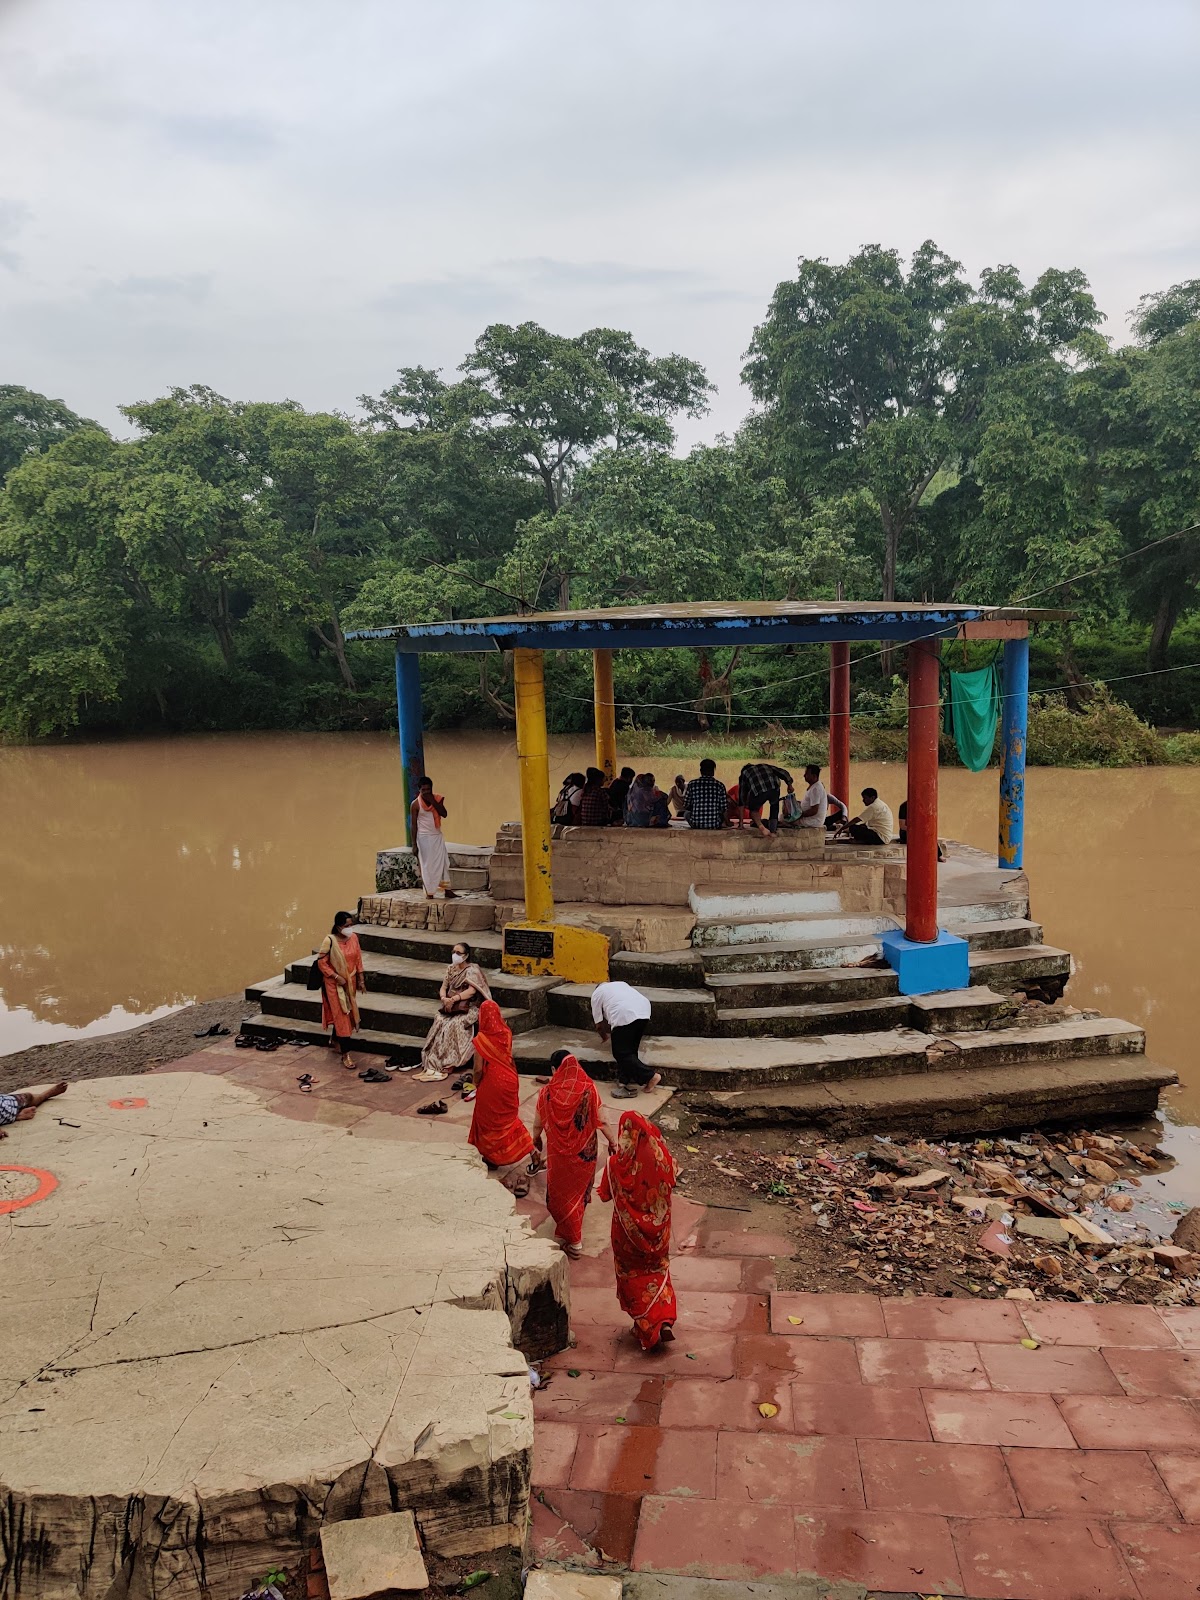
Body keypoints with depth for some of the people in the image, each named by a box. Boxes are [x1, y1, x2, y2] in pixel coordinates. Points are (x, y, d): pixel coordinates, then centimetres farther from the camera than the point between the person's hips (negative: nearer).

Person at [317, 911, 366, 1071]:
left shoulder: (354, 937, -3)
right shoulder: (329, 940, -20)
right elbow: (322, 962, -14)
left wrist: (361, 978, 8)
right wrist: (336, 976, -20)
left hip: (350, 981, 6)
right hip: (335, 984, -6)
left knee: (347, 1013, 20)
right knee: (341, 1016, -6)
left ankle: (334, 1039, 46)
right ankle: (346, 1054, -3)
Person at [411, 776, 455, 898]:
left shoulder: (437, 799, 1)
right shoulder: (415, 804, -8)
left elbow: (444, 814, -13)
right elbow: (414, 824, -6)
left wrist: (433, 802, -20)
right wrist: (414, 844, -7)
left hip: (438, 836, 4)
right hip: (424, 837, -4)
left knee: (443, 862, 3)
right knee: (426, 865, 0)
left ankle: (447, 890, 9)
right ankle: (429, 892, 7)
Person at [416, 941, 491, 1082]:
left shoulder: (473, 969, -6)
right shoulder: (451, 969, 14)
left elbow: (471, 991, -18)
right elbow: (443, 987, 10)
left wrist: (453, 999, -25)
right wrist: (444, 998, -13)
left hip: (468, 1007, -5)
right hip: (450, 1006, 5)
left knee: (454, 1024, -31)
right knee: (439, 1021, -24)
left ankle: (448, 1064, -29)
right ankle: (433, 1062, -28)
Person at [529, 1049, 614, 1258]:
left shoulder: (548, 1092, -17)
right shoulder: (589, 1089, -16)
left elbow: (538, 1124, -4)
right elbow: (602, 1121, -9)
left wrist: (536, 1140, 18)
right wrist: (611, 1141, 9)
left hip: (559, 1152, -2)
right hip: (585, 1151, 2)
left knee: (561, 1193, 17)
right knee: (579, 1189, 27)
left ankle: (572, 1240, 19)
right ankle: (574, 1232, 48)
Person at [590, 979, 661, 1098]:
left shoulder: (596, 993, 24)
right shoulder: (620, 984, 39)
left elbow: (599, 1023, 24)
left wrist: (605, 1037, 44)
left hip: (624, 1015, -6)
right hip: (644, 1010, 6)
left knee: (621, 1053, 2)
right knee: (630, 1050, 18)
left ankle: (650, 1076, -4)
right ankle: (628, 1083, 17)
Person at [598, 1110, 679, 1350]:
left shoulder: (616, 1163, -23)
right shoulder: (660, 1157, -17)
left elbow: (605, 1194, -9)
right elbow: (671, 1180, 0)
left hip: (629, 1228, -2)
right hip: (657, 1227, 2)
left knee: (634, 1276, 18)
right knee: (657, 1272, 23)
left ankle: (647, 1327, 22)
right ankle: (665, 1321, 10)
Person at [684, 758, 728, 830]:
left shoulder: (692, 784, -3)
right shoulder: (719, 785, -3)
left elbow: (686, 806, 3)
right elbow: (724, 808, 0)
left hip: (696, 824, -1)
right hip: (715, 824, 1)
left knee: (686, 813, 32)